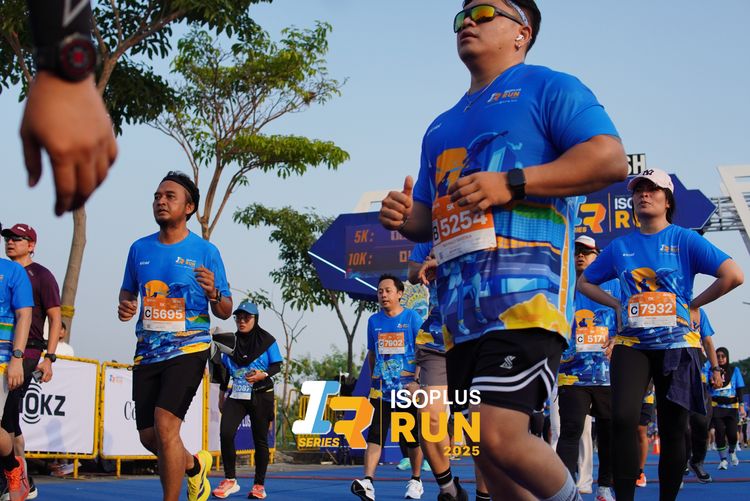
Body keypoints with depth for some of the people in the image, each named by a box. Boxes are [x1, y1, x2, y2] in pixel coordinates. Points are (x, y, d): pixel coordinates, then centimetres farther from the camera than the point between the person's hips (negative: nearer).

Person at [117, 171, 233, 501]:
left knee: (165, 426, -20)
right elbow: (128, 291, 21)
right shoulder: (140, 248, 8)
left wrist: (213, 294, -22)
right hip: (146, 352, 5)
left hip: (187, 349, -5)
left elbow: (225, 312, 0)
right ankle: (195, 465, 39)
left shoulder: (205, 251, -3)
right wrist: (124, 306, -2)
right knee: (149, 437, 8)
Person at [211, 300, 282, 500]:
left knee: (260, 439, 2)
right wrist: (222, 395, 15)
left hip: (261, 396, -2)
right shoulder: (231, 341, 7)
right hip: (236, 395, 3)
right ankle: (230, 480, -1)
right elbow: (225, 370, 15)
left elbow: (277, 365, -1)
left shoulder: (267, 340, -3)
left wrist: (263, 375, -21)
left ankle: (259, 485, 14)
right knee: (225, 433, -14)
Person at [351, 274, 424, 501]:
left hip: (408, 388, -3)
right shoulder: (374, 320, 8)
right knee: (375, 435, -10)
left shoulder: (412, 318, -4)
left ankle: (415, 481, 23)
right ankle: (368, 482, -18)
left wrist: (416, 381, -15)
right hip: (381, 388, 3)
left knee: (413, 437, 7)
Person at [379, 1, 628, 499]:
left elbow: (611, 158, -10)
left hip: (524, 295, -8)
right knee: (485, 450, 8)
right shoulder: (442, 127, 27)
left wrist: (512, 183, -18)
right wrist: (404, 218, 6)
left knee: (500, 438, -19)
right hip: (461, 308, 8)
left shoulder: (547, 87, 4)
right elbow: (428, 216, 31)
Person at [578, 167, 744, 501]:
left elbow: (733, 275, -9)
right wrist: (617, 305, 6)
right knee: (623, 419, -16)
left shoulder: (684, 240, -1)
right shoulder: (620, 247, 8)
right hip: (631, 344, 2)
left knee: (672, 430, 4)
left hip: (676, 344, -2)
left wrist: (693, 305, -7)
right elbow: (584, 282, 20)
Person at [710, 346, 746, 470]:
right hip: (716, 406, 0)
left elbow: (739, 389, 5)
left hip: (731, 406, 1)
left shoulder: (734, 370, 5)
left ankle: (732, 452, 26)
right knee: (720, 431, -9)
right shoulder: (712, 370, 2)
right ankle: (722, 459, 4)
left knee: (732, 433, -6)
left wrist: (741, 406, -1)